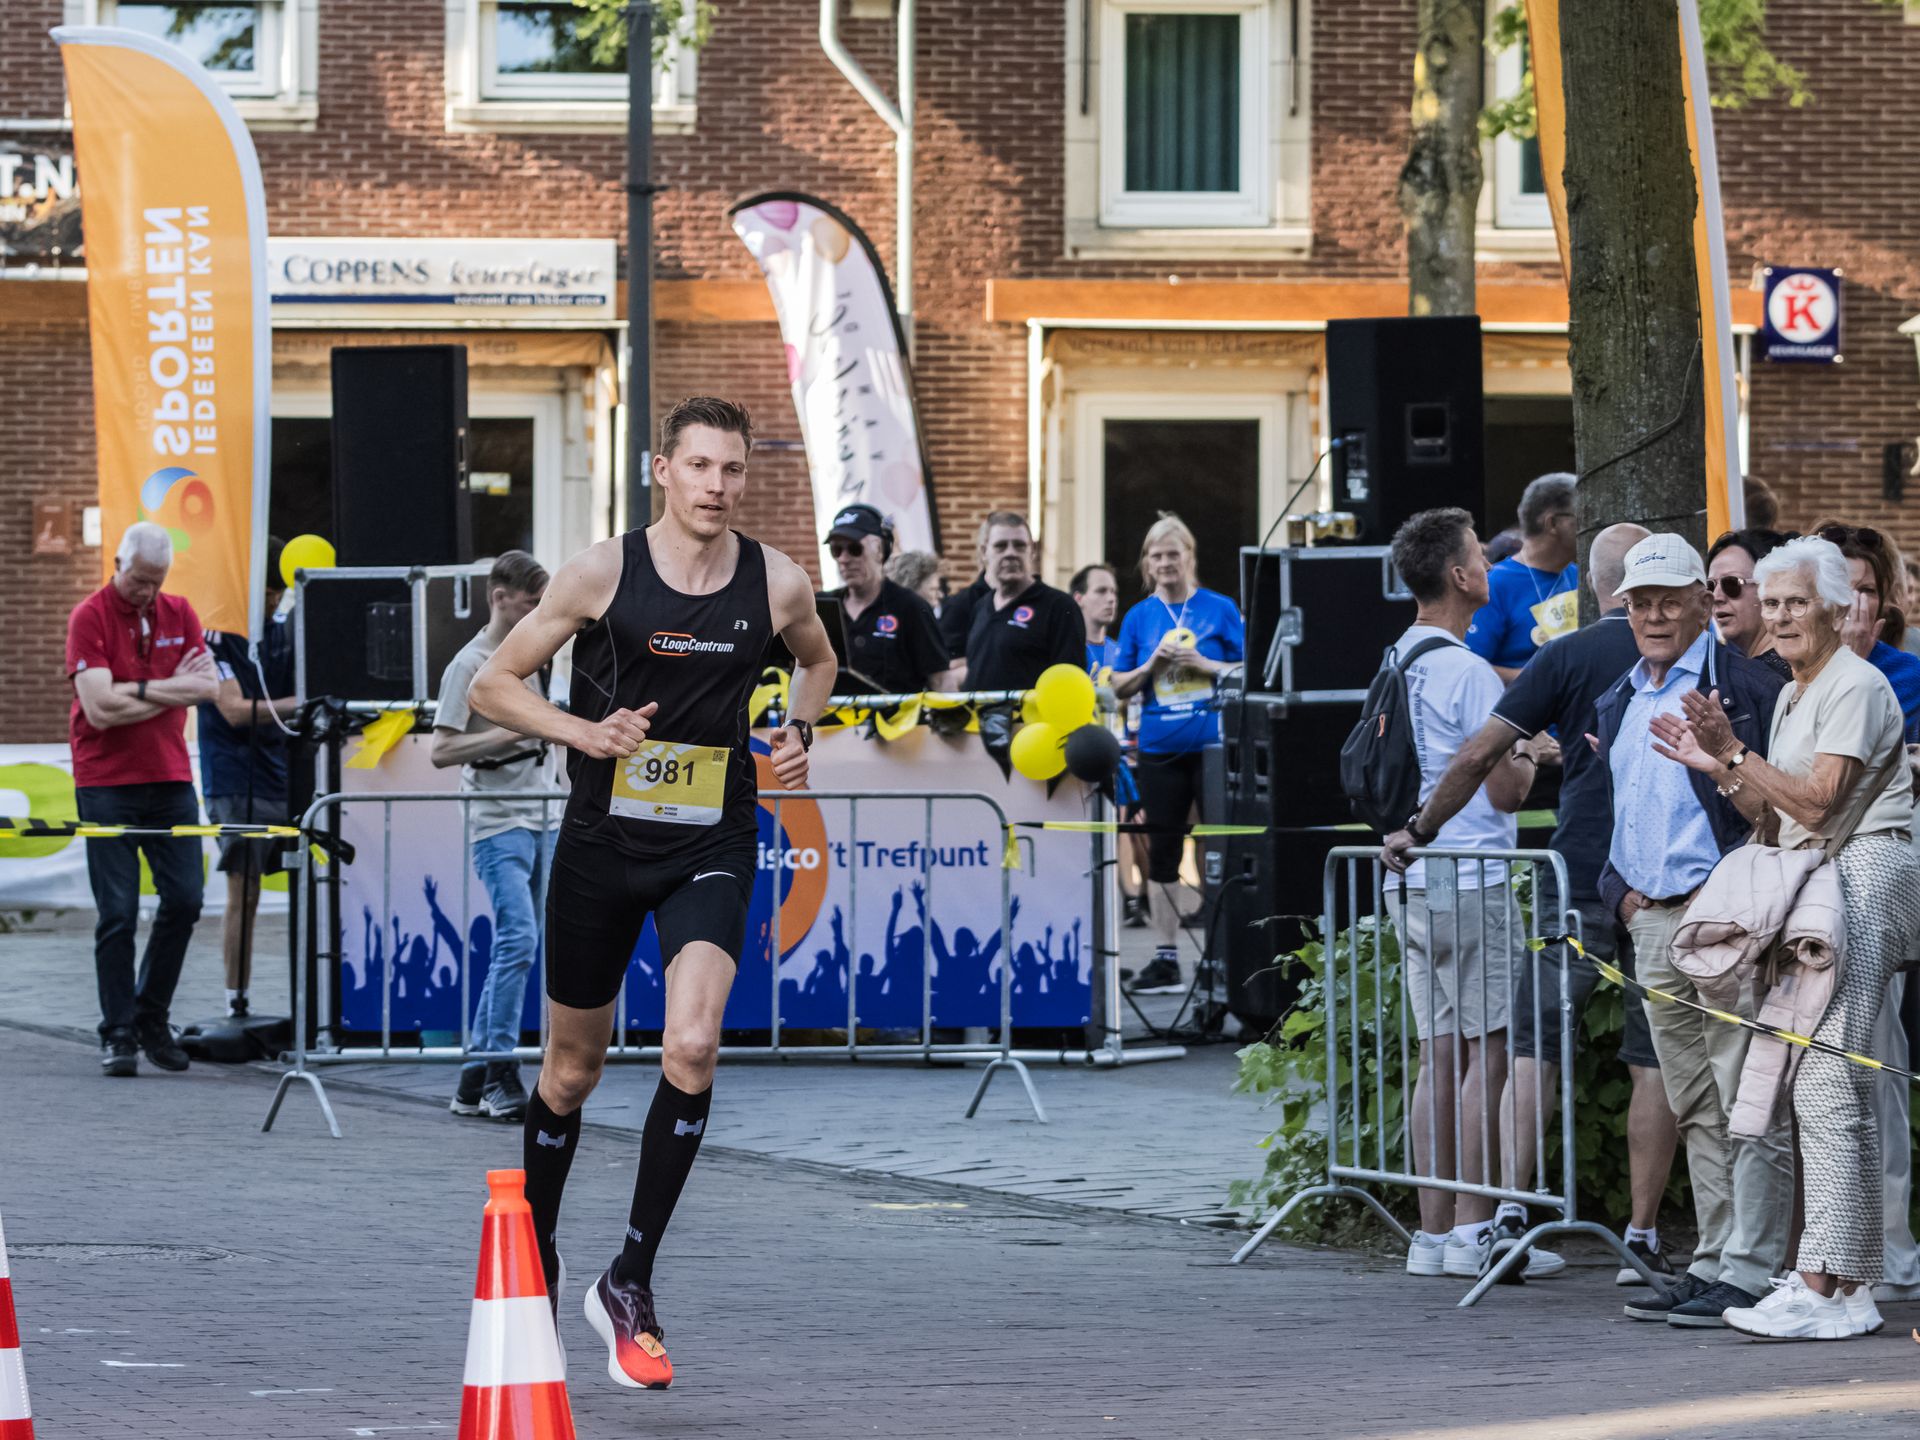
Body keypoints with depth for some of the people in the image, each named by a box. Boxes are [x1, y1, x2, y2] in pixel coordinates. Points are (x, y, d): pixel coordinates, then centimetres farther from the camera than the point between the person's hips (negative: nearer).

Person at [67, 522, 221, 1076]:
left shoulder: (179, 614, 9)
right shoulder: (89, 618, -8)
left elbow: (207, 685, -2)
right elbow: (100, 707, -17)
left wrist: (139, 690, -13)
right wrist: (170, 688, -9)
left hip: (170, 779, 5)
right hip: (107, 784, -5)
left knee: (184, 900, 2)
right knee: (118, 913, -5)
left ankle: (152, 1020, 17)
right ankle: (118, 1035, 1)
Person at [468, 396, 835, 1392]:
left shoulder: (778, 584, -2)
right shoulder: (603, 572, -8)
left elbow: (817, 662, 22)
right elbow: (492, 685, -2)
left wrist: (798, 733, 3)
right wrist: (583, 732, -17)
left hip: (711, 843, 0)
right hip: (603, 841, 0)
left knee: (691, 1048, -22)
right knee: (572, 1069, 11)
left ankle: (629, 1283, -13)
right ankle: (534, 1254, 36)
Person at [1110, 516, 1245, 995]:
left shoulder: (1220, 609, 1)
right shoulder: (1139, 618, 8)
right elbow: (1119, 687, 10)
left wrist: (1204, 665, -13)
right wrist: (1151, 665, -7)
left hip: (1213, 744, -3)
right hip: (1161, 750, 3)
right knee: (1162, 853, 5)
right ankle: (1164, 958, 11)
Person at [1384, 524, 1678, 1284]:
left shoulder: (1569, 657, 0)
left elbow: (1481, 753, -4)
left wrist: (1420, 829, 7)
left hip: (1580, 877, -1)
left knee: (1536, 1047, 8)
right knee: (1655, 1060, 5)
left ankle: (1509, 1218, -1)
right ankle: (1642, 1235, 1)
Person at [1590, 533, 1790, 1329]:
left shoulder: (1742, 683, -5)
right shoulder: (1619, 703, 19)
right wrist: (1620, 889, 12)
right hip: (1651, 924, 8)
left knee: (1748, 1104, -7)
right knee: (1696, 1110, 12)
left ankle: (1750, 1270, -8)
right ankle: (1715, 1258, 16)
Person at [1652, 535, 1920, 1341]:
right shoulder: (1794, 696, 21)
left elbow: (1818, 800, -16)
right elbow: (1779, 821, 17)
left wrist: (1736, 757, -12)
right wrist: (1722, 770, 5)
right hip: (1816, 885, 10)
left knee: (1826, 1083, -15)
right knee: (1835, 1090, 6)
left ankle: (1823, 1287, -18)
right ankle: (1852, 1284, 7)